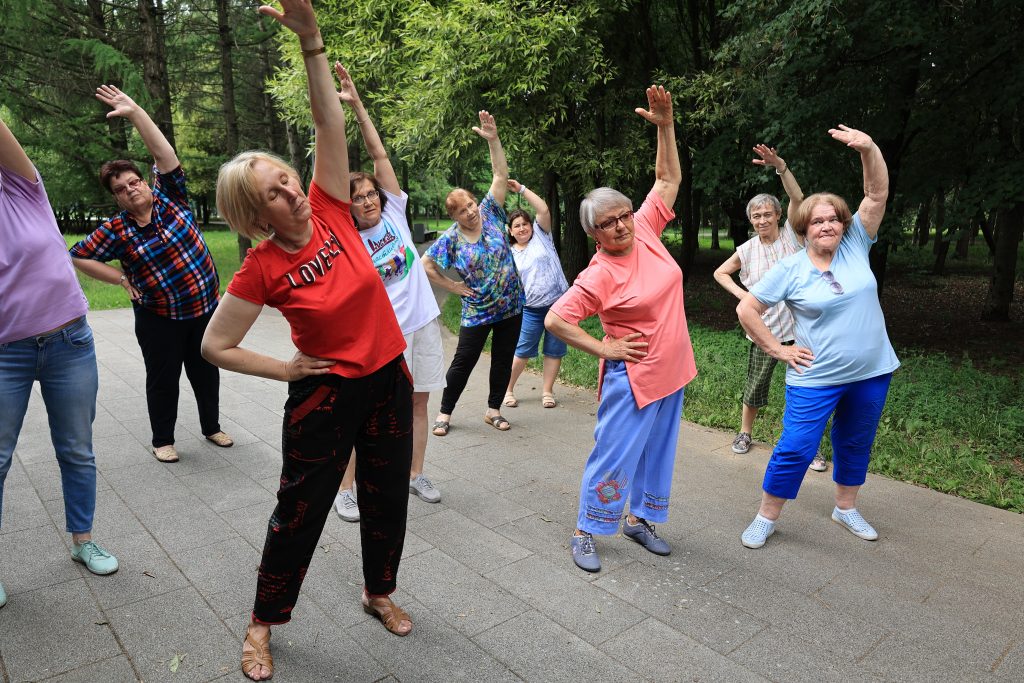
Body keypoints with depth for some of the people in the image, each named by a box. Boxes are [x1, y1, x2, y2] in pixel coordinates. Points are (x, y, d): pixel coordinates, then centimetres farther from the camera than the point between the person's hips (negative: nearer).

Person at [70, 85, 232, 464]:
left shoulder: (170, 198, -3)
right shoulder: (116, 231, -6)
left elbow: (164, 154, -12)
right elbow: (78, 257, 2)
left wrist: (135, 112, -18)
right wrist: (122, 278, -3)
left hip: (205, 306, 2)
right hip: (159, 317, -1)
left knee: (206, 372, 14)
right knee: (163, 379, 7)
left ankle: (212, 427, 32)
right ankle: (163, 440, 24)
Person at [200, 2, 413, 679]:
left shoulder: (330, 211, -5)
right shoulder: (263, 268, -13)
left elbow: (331, 123, -12)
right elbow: (216, 346, -7)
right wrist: (287, 370, -8)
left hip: (388, 380, 4)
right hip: (325, 394, -4)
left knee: (387, 498, 17)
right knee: (301, 509, 11)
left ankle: (380, 592, 43)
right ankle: (263, 622, 35)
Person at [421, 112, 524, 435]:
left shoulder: (490, 213, -4)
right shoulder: (451, 238, -9)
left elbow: (500, 175, -9)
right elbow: (426, 264, -2)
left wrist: (493, 140, -19)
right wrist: (452, 286, -5)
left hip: (511, 306, 3)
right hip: (477, 311, -3)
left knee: (503, 360, 11)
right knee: (463, 362, 5)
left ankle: (493, 410, 27)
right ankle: (445, 412, 21)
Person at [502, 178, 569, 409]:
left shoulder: (541, 236, 4)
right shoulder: (509, 254, 7)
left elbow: (543, 210, -9)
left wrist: (522, 189, -10)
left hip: (558, 302, 0)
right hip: (531, 309, 0)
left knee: (554, 350, 5)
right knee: (522, 351, 1)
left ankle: (547, 391, 17)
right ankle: (508, 390, 17)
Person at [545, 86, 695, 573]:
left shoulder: (646, 233, -1)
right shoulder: (600, 276, -18)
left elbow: (668, 179, 6)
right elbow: (555, 320, -18)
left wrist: (665, 125, -4)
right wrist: (604, 349, -14)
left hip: (672, 371, 7)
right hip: (632, 377, -7)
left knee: (658, 452, 17)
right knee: (615, 456, 0)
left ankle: (639, 519, 34)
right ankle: (585, 532, 17)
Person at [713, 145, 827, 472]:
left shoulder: (791, 235, -3)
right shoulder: (747, 250, 1)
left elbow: (798, 198, -18)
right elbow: (720, 273, 14)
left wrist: (779, 165, -31)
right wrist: (741, 294, -3)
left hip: (798, 325, -1)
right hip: (764, 328, 1)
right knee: (755, 385, 11)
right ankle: (745, 432, 33)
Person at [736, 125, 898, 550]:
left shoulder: (856, 245, 0)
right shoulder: (790, 270, -9)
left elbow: (878, 193, -8)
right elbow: (746, 309, -8)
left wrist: (868, 147, -22)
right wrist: (776, 349, -8)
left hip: (872, 372, 4)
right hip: (816, 378, -4)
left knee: (856, 444, 18)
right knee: (795, 449, -3)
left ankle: (846, 508, 39)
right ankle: (766, 518, 12)